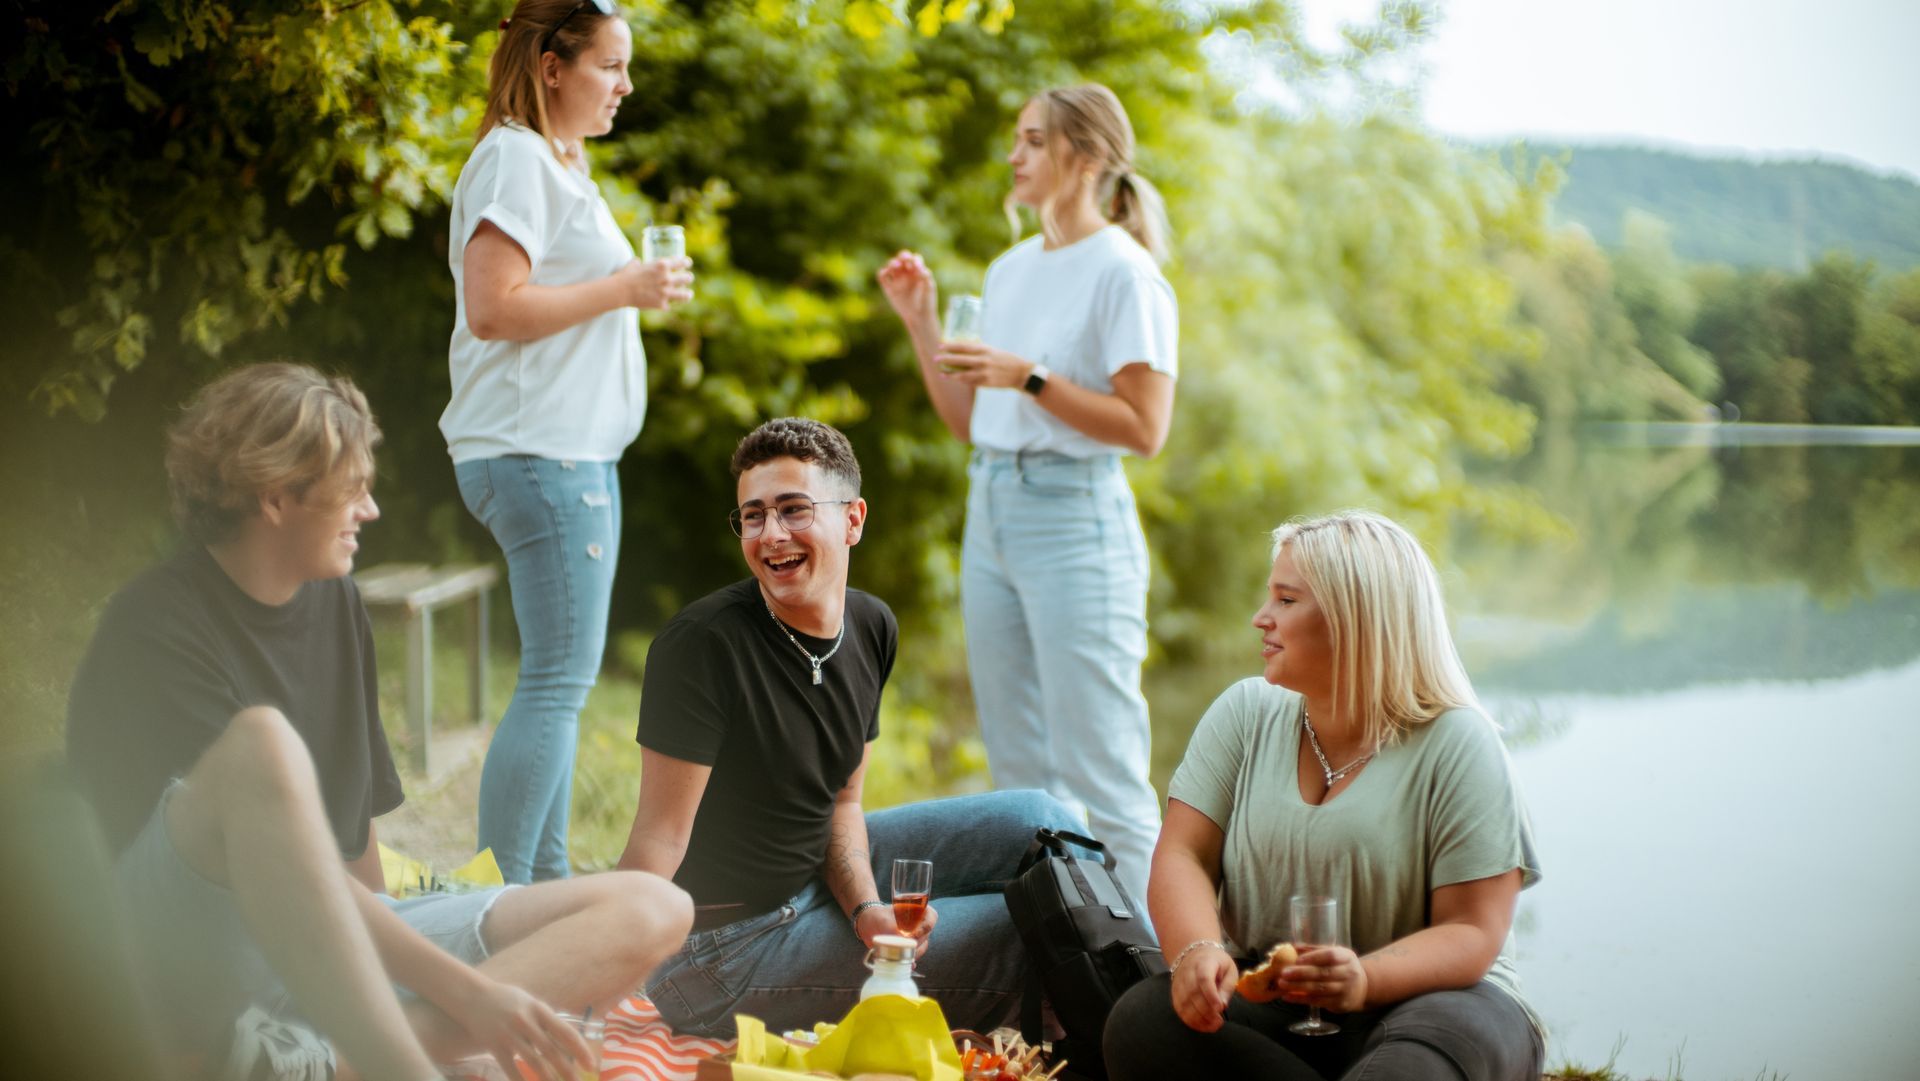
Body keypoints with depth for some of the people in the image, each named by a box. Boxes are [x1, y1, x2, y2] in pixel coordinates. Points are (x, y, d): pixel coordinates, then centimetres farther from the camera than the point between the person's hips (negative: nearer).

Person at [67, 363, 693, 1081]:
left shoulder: (336, 604, 13)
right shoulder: (156, 630, -12)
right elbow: (281, 860, -20)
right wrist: (463, 991, -24)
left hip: (333, 941, 8)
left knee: (650, 911, -9)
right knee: (262, 744, -35)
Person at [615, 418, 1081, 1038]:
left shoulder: (873, 629, 0)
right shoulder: (704, 644, -23)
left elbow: (841, 803, 6)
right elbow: (660, 839, -23)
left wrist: (867, 910, -12)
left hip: (820, 877, 8)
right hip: (729, 945, -8)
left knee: (1037, 823, 5)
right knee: (1024, 935, -11)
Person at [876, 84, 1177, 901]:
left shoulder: (1124, 273, -8)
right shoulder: (1010, 270, 15)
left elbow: (1144, 428, -15)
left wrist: (1028, 377, -18)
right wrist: (921, 325, 9)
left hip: (1075, 517, -8)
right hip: (990, 512, 8)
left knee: (1098, 772, -7)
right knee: (1016, 767, 13)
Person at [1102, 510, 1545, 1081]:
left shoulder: (1458, 745, -8)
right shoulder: (1246, 713, 5)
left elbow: (1471, 933, -11)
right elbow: (1181, 856, -2)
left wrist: (1364, 980, -32)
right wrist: (1197, 951, -25)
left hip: (1426, 999, -5)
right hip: (1268, 1002, 5)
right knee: (1141, 1022, -28)